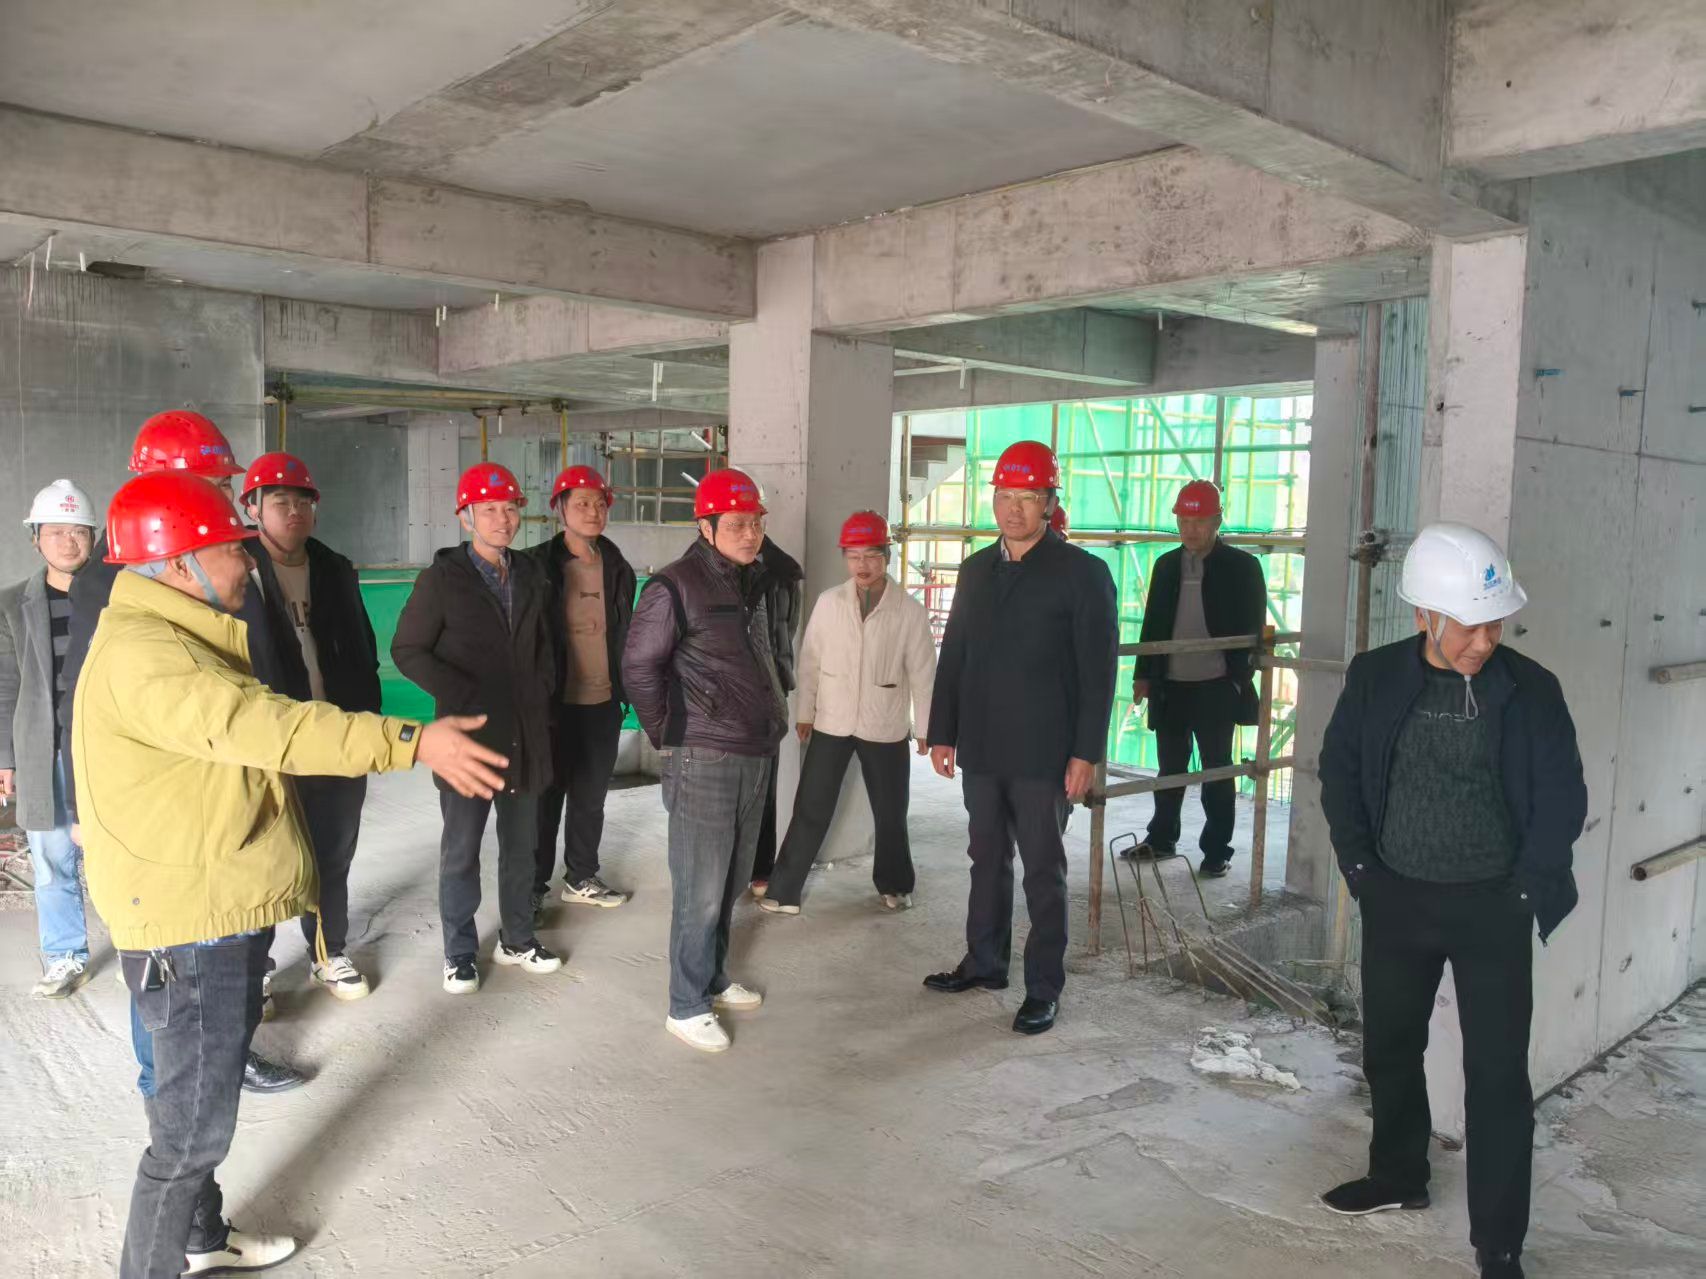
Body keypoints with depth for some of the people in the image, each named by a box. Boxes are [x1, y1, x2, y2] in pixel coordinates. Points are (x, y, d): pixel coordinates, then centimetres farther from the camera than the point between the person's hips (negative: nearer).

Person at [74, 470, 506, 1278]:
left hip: (218, 908, 11)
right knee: (193, 1124, 2)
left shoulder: (178, 636, 13)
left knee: (203, 1103, 24)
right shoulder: (141, 653, -23)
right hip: (189, 922, -11)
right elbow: (260, 726, -37)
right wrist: (411, 743, -42)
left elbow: (246, 724, 23)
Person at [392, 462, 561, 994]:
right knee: (461, 851, 6)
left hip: (527, 732, 5)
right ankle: (459, 952, 21)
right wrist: (465, 696, -13)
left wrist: (542, 689, 6)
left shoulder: (530, 575, 9)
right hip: (469, 732, -4)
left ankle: (517, 938, 30)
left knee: (521, 845, 14)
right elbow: (408, 651, -6)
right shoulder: (442, 578, -6)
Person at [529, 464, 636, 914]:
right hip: (556, 703, -4)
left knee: (591, 797, 15)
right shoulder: (538, 566, -8)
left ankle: (581, 878, 29)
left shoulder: (617, 567, 7)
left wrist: (626, 690, 12)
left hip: (603, 703, 5)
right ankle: (534, 886, 17)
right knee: (546, 799, 4)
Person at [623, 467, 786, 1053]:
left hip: (754, 756, 8)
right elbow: (639, 668, -11)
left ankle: (713, 980, 33)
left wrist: (773, 717, 14)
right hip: (702, 761, -7)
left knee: (732, 883, 17)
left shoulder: (752, 582, 12)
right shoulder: (675, 587, -12)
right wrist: (668, 736, -8)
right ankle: (687, 1007, 11)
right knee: (700, 891, -2)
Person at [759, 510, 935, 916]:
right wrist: (804, 712, 5)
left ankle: (894, 884, 35)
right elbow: (810, 661, 3)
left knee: (890, 813, 14)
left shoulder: (910, 611, -8)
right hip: (830, 724, 1)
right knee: (811, 811, 2)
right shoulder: (828, 602, -3)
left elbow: (922, 672, -4)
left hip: (886, 729, 0)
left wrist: (925, 728, -2)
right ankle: (783, 891, 11)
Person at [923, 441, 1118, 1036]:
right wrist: (942, 733, 9)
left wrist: (1085, 753, -12)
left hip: (1043, 754, -5)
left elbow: (1097, 671, -8)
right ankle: (984, 963, 31)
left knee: (1043, 871, 4)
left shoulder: (1082, 573, -6)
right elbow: (952, 657, 13)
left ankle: (1044, 988, 15)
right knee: (988, 860, 16)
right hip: (981, 749, 5)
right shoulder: (975, 569, 10)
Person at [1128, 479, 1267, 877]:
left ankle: (1217, 850, 15)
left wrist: (1239, 677, -11)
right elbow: (1152, 624, 13)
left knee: (1216, 769, 5)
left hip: (1216, 688, -4)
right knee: (1170, 767, 13)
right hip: (1171, 685, 4)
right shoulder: (1166, 565, 10)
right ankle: (1161, 838, 27)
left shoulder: (1242, 566, -3)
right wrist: (1143, 674, 8)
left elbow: (1253, 628, -3)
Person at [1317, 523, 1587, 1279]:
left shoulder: (1530, 690, -10)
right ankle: (1398, 1176, 41)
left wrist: (1523, 889, -8)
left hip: (1491, 907, -2)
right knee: (1389, 1048, 17)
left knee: (1498, 1076, 2)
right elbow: (1339, 771, 4)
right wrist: (1357, 865, -2)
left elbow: (1563, 801, -5)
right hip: (1395, 900, 3)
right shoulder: (1375, 678, -5)